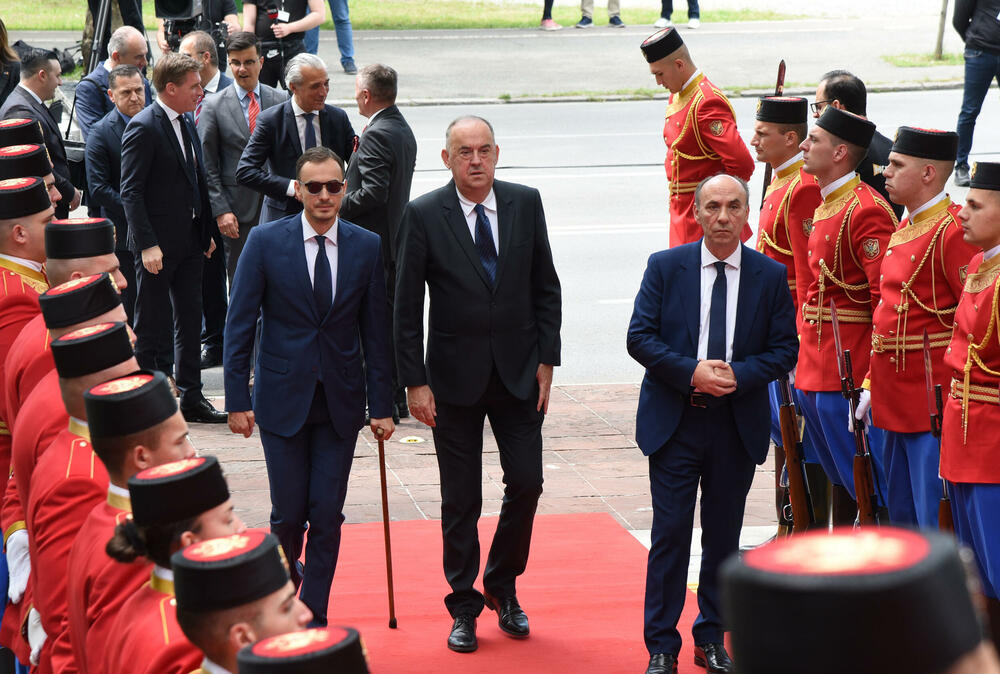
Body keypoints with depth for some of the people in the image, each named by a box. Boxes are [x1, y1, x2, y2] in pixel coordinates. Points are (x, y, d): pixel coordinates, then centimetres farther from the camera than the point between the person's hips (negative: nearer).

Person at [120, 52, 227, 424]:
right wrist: (147, 245, -21)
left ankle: (191, 398, 19)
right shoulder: (143, 128, -15)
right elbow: (130, 191, -17)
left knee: (191, 322, 11)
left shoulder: (187, 124, 11)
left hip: (190, 240, 8)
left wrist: (206, 232, 13)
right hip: (158, 243, -8)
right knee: (151, 325, 1)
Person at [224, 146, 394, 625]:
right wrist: (238, 400, -7)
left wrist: (382, 405, 2)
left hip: (341, 401, 1)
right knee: (289, 511, 1)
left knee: (327, 514, 1)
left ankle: (313, 617, 13)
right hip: (282, 398, -1)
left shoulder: (367, 248, 1)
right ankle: (283, 570, 33)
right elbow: (239, 325, -2)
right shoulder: (265, 242, -4)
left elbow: (375, 332, 5)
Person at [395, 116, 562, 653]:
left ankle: (502, 587, 23)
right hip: (455, 376, -2)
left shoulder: (525, 204, 0)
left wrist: (546, 361, 0)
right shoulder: (423, 215, -7)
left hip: (519, 370, 2)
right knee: (460, 498, 4)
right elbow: (406, 307, -5)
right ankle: (464, 606, 18)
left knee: (526, 483, 1)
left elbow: (546, 288, 6)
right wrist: (414, 381, -9)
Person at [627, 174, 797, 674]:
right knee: (670, 535, -1)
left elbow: (784, 350, 2)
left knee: (724, 537, 9)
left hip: (738, 425, 1)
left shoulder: (771, 276, 2)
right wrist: (692, 372, -17)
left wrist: (738, 375, -15)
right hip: (674, 422, -1)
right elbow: (640, 337, -4)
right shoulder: (665, 267, 0)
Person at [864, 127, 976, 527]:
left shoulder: (952, 232, -16)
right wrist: (873, 385, 16)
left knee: (938, 524, -4)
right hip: (898, 401, 10)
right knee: (901, 520, 17)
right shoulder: (905, 230, 14)